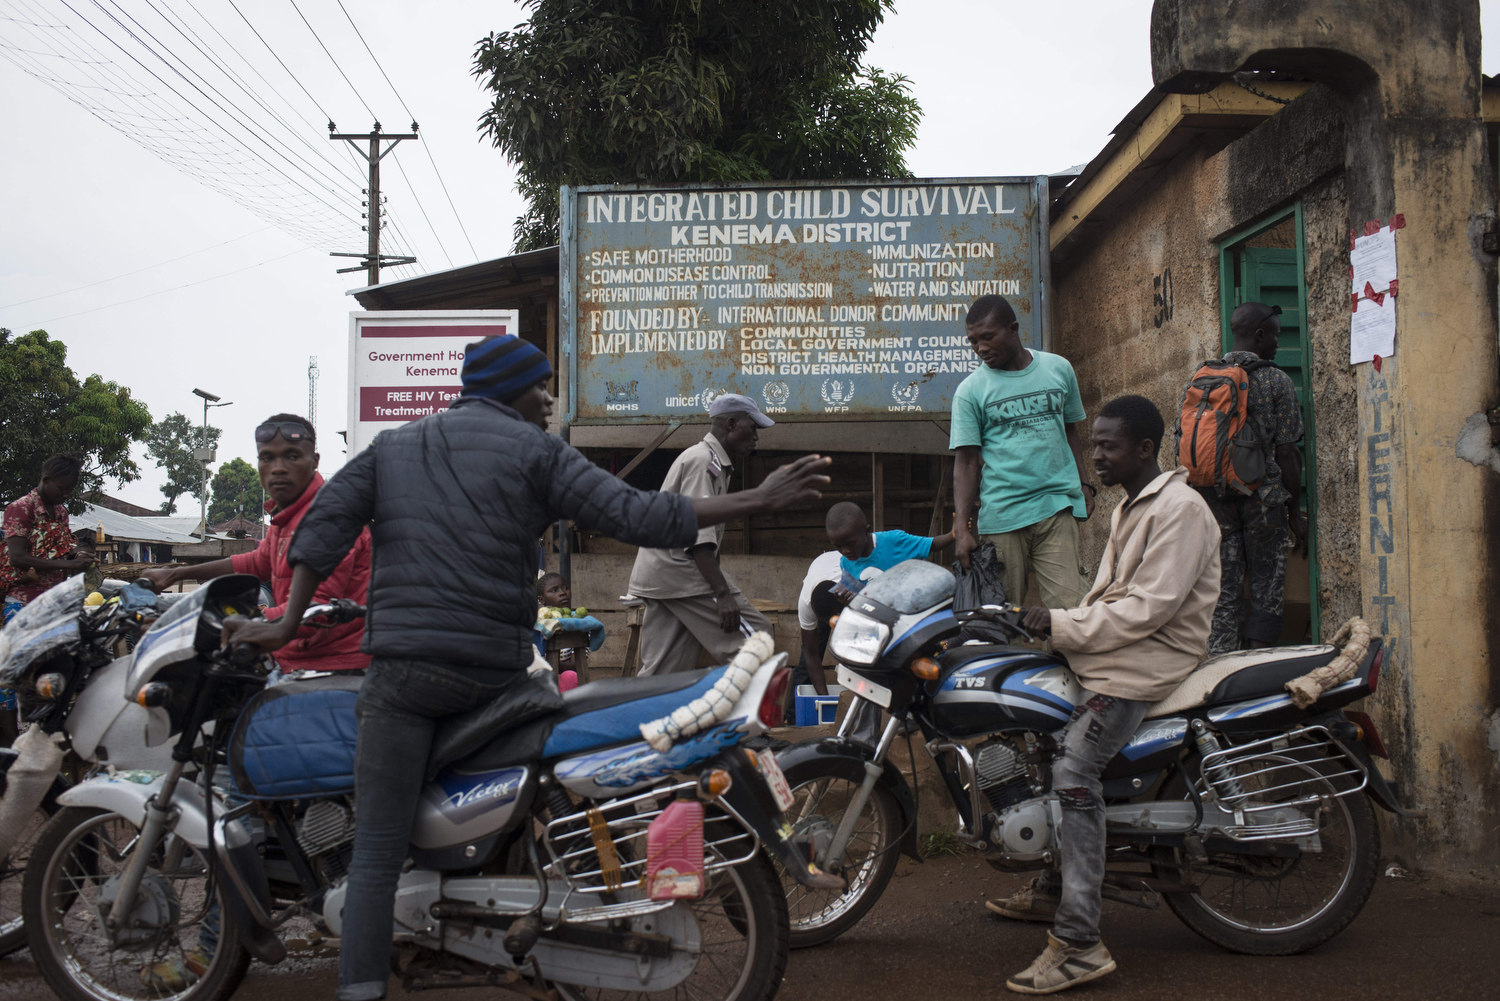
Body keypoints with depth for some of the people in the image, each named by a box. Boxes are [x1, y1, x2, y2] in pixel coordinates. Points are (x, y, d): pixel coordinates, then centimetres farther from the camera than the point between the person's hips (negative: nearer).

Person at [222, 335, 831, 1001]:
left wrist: (287, 625, 4)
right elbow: (635, 516, -7)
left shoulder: (390, 447, 16)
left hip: (402, 666, 2)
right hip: (495, 668, -2)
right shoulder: (533, 451, 2)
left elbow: (327, 521, 5)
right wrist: (761, 499, -3)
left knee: (376, 855, 2)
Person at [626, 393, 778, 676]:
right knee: (755, 637, -11)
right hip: (678, 570, -11)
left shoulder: (713, 462, 22)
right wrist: (722, 592, -25)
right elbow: (698, 534, -21)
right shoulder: (702, 460, -11)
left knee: (659, 672, 7)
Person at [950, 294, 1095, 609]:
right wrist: (963, 528, -8)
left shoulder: (1059, 368, 12)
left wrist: (1083, 484, 9)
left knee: (1070, 606, -10)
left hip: (1057, 509, 1)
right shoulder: (970, 390, 4)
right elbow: (966, 463, 1)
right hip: (1000, 515, -1)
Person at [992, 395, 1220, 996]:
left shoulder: (1179, 509, -12)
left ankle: (1079, 941, -24)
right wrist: (1061, 626, 6)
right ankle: (1053, 889, 22)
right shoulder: (1129, 509, 21)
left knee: (1073, 770, -23)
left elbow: (1149, 606, -21)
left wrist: (1064, 626, -18)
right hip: (1111, 654, 11)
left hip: (1147, 663, -11)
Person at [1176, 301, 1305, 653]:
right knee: (1266, 589, 6)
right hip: (1263, 499, -4)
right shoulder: (1277, 382, -5)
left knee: (1222, 592, 8)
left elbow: (1182, 446, 6)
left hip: (1212, 501, 4)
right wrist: (1295, 512, 1)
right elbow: (1286, 453, -6)